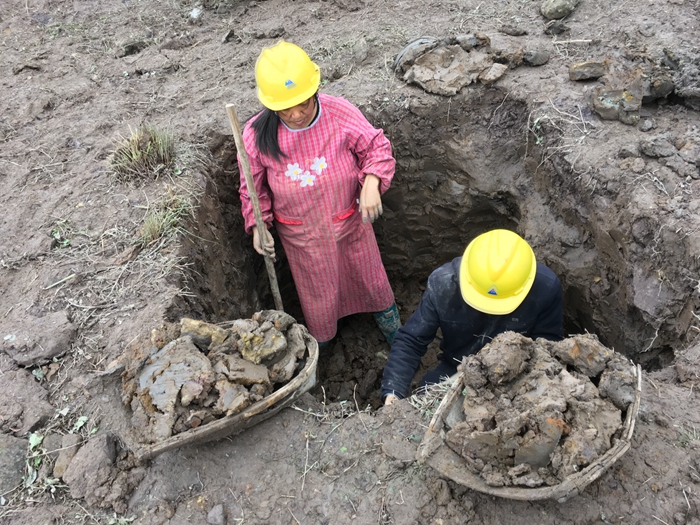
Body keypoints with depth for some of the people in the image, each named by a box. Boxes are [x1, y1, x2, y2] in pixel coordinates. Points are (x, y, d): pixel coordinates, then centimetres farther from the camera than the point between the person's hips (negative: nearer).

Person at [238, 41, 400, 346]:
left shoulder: (340, 114, -25)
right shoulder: (257, 135, -22)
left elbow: (376, 147, -11)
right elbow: (253, 187, -6)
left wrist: (371, 184, -28)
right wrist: (258, 226, -18)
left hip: (350, 223, 1)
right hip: (301, 236, 0)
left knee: (369, 275, 26)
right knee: (317, 290, 23)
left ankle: (385, 312, 61)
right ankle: (320, 339, 55)